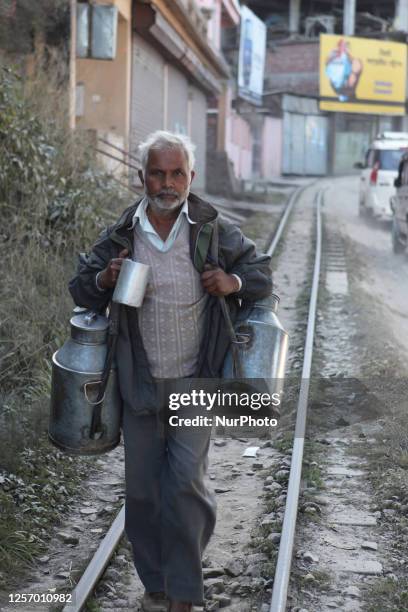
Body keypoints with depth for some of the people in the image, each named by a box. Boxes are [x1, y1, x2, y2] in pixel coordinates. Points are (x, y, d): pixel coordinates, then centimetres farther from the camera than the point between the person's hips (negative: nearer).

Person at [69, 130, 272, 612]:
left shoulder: (214, 231, -3)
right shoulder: (119, 237, -1)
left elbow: (262, 272, 8)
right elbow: (81, 290, 10)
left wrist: (235, 282, -14)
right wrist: (104, 281, -13)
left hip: (195, 382, -2)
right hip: (140, 383, 2)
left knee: (184, 480, -9)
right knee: (142, 488, 9)